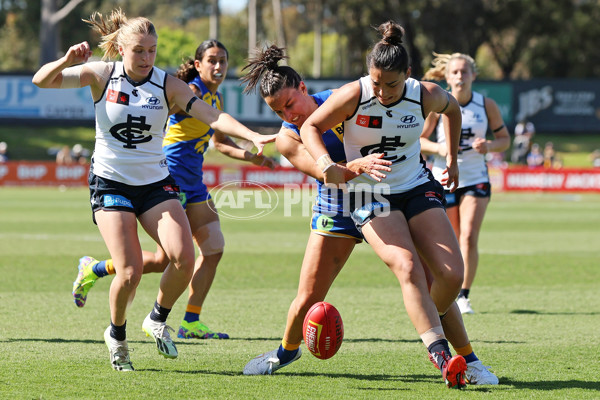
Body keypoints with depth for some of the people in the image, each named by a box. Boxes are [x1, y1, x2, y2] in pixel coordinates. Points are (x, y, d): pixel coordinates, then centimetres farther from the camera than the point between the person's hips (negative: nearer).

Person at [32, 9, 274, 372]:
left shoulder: (168, 84, -4)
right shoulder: (102, 74, -6)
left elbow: (211, 116, -14)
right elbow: (42, 81, -8)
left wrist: (253, 136, -28)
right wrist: (67, 61, -29)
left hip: (155, 182, 2)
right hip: (111, 182, -2)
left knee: (184, 257, -17)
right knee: (131, 271, -15)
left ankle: (158, 320, 10)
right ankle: (117, 334, 15)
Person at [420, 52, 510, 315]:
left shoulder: (487, 105, -4)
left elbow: (504, 138, 7)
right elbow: (419, 139, 0)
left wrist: (490, 146, -15)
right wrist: (439, 148, -20)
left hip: (476, 180, 0)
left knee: (469, 238, -15)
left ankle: (463, 296, -10)